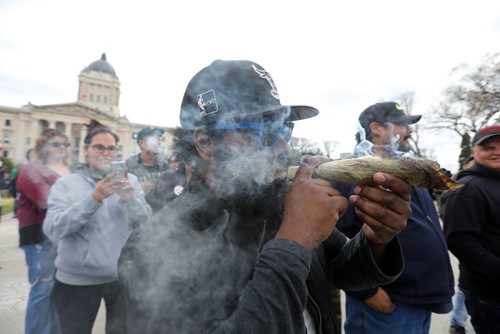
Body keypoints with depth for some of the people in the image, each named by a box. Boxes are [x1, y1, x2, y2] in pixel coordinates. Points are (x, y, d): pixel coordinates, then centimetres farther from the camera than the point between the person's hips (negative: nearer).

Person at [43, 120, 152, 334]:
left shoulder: (129, 180, 0)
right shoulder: (66, 183, -3)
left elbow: (147, 224, -4)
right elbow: (52, 229, -15)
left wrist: (130, 199, -23)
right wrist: (93, 199, -27)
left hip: (122, 276, 1)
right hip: (76, 280, -1)